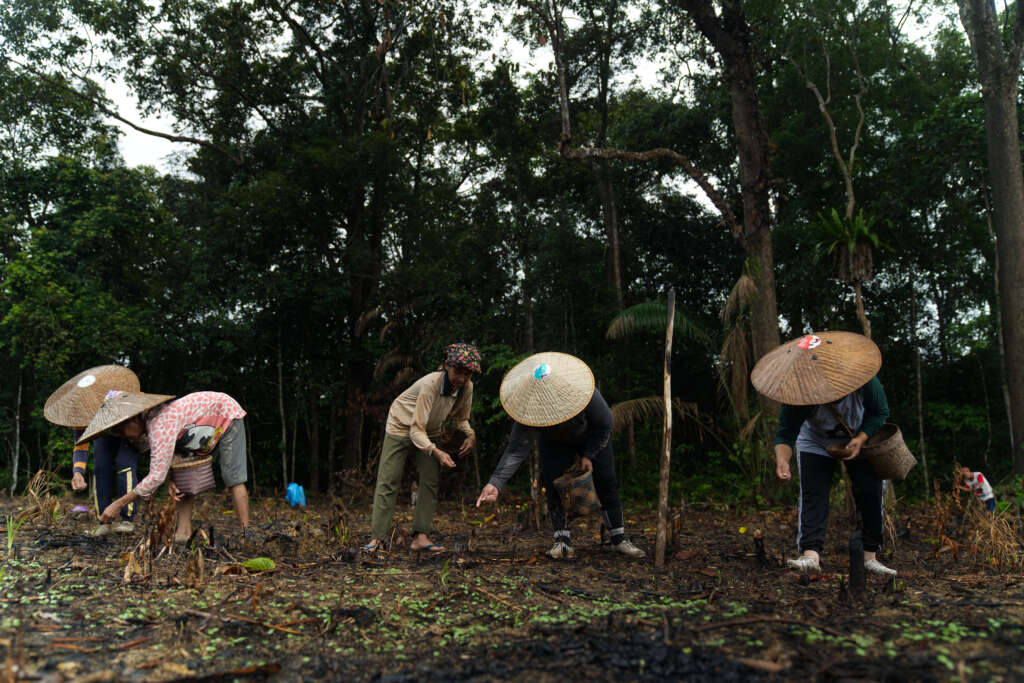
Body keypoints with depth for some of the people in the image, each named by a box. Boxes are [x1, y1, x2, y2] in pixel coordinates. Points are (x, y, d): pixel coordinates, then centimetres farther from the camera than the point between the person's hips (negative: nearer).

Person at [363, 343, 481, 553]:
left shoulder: (466, 387, -18)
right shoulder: (431, 384, -36)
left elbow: (460, 418, 1)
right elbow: (416, 430, -36)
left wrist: (470, 434, -20)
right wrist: (437, 453, -50)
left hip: (430, 433, 5)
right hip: (401, 427, -5)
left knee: (431, 481, -6)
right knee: (388, 481, -6)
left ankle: (420, 536, -5)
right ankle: (377, 538, 0)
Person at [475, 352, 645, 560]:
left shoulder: (585, 393, -41)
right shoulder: (528, 406, -37)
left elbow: (605, 425, -21)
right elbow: (516, 450, -36)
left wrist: (588, 455, -20)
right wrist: (495, 483, -46)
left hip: (593, 437, -1)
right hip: (554, 442, 1)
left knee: (606, 483, -6)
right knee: (553, 483, -16)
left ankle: (619, 539, 7)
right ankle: (563, 542, -7)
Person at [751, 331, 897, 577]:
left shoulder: (864, 382, -31)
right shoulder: (799, 393, -33)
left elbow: (880, 412, -14)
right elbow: (785, 432, -30)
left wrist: (860, 439, -29)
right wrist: (782, 459, -50)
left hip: (861, 440, 1)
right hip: (817, 444, -1)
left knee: (870, 494, -4)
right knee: (813, 494, -17)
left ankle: (870, 556, 6)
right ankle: (811, 554, -25)